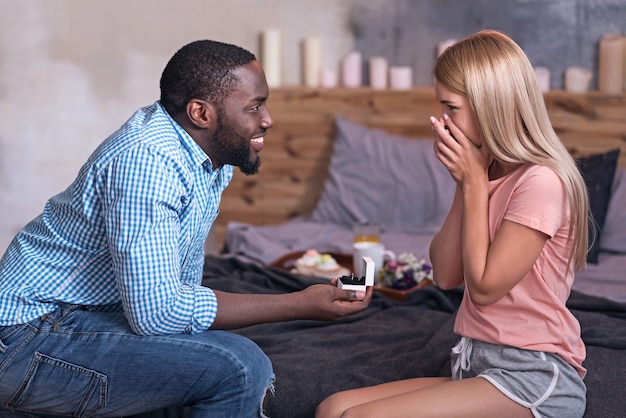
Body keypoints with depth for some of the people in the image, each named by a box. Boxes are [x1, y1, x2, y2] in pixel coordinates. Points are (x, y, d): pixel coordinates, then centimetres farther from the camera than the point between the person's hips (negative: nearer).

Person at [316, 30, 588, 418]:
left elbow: (484, 287, -13)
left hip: (534, 380, -9)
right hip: (476, 366, 9)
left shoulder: (541, 182, -16)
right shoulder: (488, 170, 13)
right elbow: (446, 276, 9)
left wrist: (474, 181, -9)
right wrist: (464, 183, 1)